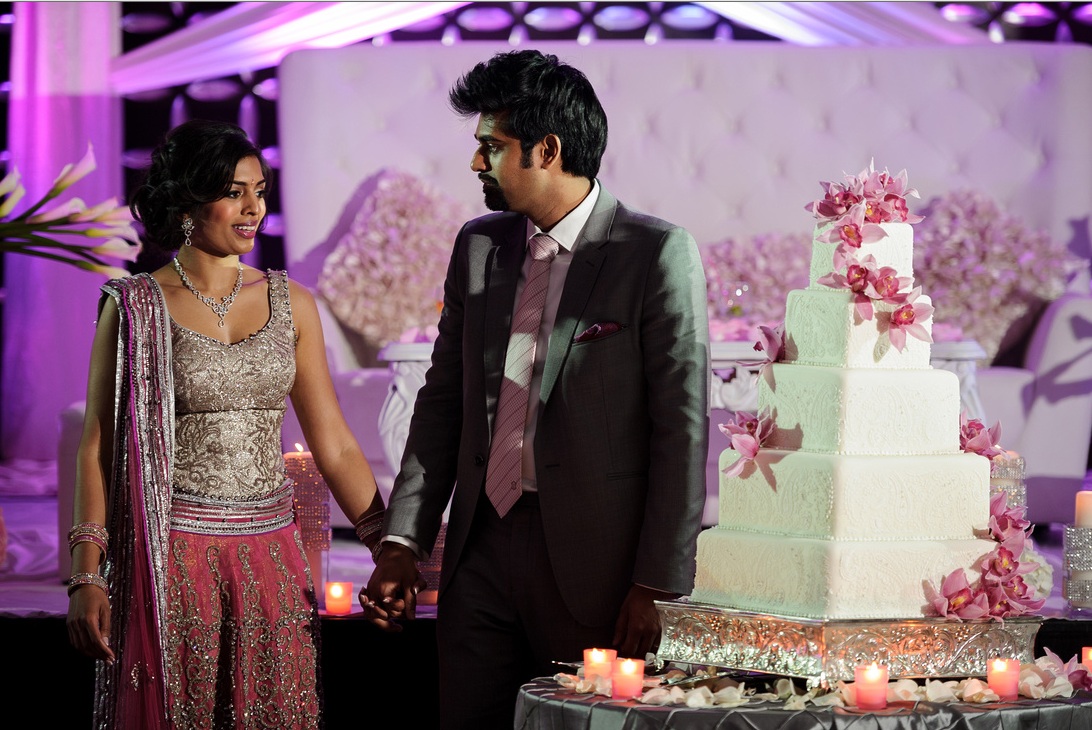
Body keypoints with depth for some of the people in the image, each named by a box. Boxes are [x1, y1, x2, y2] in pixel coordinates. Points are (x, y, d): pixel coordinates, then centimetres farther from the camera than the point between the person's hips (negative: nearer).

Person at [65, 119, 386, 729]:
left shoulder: (291, 304, 7)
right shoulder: (134, 308, -2)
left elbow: (335, 447, 7)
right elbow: (97, 448, -2)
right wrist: (86, 576, -9)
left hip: (270, 556, 3)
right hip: (172, 558, -3)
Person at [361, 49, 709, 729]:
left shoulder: (658, 253, -8)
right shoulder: (479, 246, 12)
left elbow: (683, 426, -9)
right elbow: (443, 401, 15)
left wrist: (657, 585, -12)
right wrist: (404, 543, 7)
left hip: (594, 568, -5)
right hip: (482, 555, 5)